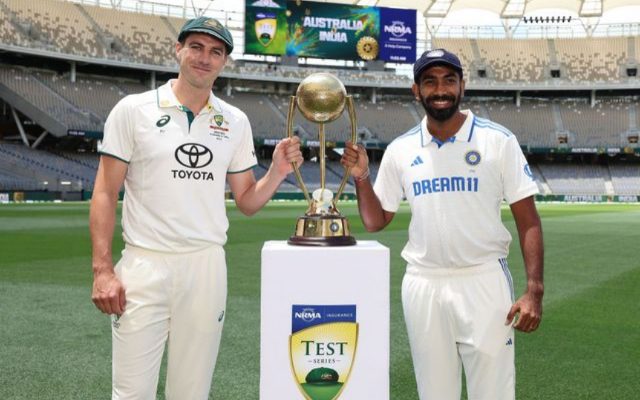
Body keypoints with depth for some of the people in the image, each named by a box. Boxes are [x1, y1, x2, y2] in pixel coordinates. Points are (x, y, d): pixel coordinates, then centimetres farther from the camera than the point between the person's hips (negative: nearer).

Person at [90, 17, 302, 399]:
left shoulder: (236, 121, 10)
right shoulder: (134, 109, 0)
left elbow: (247, 202, 13)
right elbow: (106, 193, -1)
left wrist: (278, 172, -6)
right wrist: (103, 269, -10)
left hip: (207, 267, 3)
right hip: (144, 267, -2)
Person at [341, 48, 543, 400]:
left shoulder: (498, 141, -2)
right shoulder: (400, 150, 5)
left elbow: (528, 221, -4)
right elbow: (375, 222, 10)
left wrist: (534, 291, -13)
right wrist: (361, 178, -7)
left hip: (484, 282, -2)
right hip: (423, 286, 3)